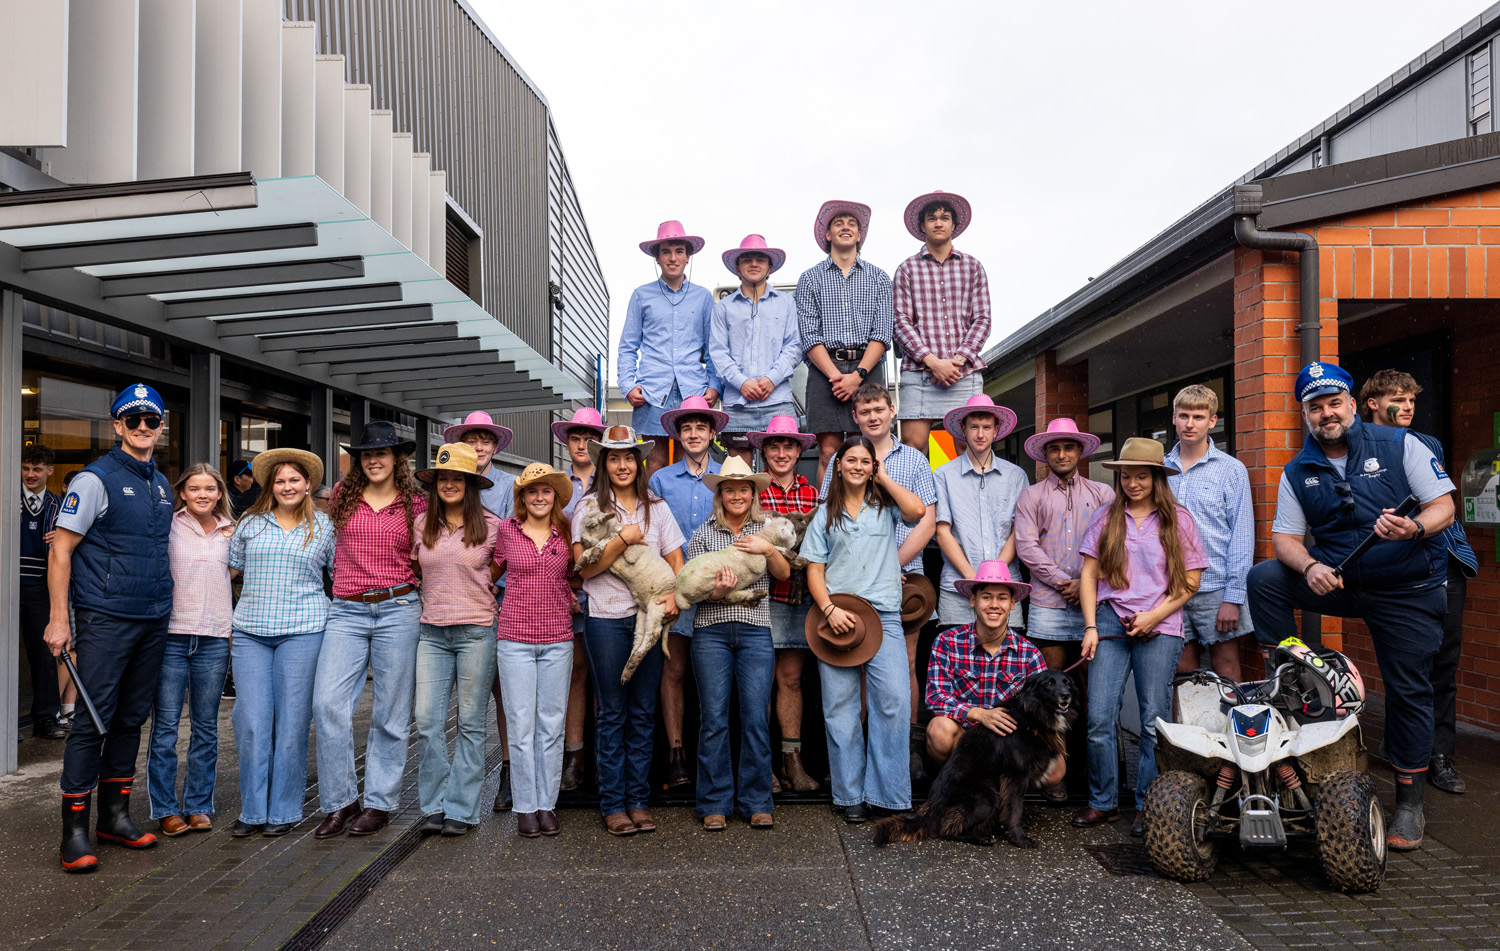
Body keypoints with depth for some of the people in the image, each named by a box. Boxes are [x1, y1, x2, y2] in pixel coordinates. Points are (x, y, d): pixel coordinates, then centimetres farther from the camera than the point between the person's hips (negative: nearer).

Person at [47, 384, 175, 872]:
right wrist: (59, 619, -13)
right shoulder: (95, 479, -6)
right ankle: (75, 831, 4)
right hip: (105, 618, -6)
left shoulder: (162, 484, 15)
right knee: (94, 720, -5)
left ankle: (115, 815, 23)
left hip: (154, 621, 7)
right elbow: (60, 549, -8)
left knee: (132, 718, 12)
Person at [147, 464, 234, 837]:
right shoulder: (168, 526, 1)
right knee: (165, 725, 1)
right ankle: (166, 808, 14)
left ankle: (199, 805, 20)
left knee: (206, 727, 9)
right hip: (171, 635, -2)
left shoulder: (231, 532, 10)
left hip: (214, 638, 3)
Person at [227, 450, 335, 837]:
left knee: (291, 721, 1)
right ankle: (253, 809, 13)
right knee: (251, 721, -1)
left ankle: (284, 810, 13)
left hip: (302, 631, -2)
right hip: (250, 631, 2)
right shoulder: (250, 524, 11)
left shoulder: (323, 526, 7)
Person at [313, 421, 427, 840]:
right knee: (328, 703, -9)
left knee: (390, 712, 3)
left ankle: (380, 802, 16)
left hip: (398, 610, -1)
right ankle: (340, 802, 5)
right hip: (347, 612, 2)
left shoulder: (415, 502, 5)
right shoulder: (342, 496, 9)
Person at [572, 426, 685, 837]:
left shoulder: (656, 508, 11)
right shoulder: (589, 509, 3)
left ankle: (639, 800, 16)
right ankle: (613, 803, 12)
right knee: (612, 713, 2)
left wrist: (675, 594, -9)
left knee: (643, 711, 6)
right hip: (606, 618, -2)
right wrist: (625, 538, -13)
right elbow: (585, 568, -6)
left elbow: (676, 560, 10)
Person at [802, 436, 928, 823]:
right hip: (835, 616, 1)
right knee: (840, 707, 3)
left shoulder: (886, 506, 11)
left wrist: (883, 476, 1)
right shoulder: (826, 515, 13)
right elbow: (815, 570, 7)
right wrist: (829, 609, -10)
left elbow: (918, 510, -12)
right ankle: (850, 795, 13)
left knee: (894, 700, -12)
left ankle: (888, 792, 0)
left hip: (883, 615, -1)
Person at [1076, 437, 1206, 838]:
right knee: (1099, 719, -3)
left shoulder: (1177, 519, 7)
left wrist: (1154, 615, -6)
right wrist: (1090, 627, 0)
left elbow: (1190, 581, 6)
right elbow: (1089, 575, 9)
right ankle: (1102, 802, 10)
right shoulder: (1106, 518, 11)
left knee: (1155, 722, 1)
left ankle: (1147, 806, 12)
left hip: (1158, 627, -1)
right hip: (1110, 621, 1)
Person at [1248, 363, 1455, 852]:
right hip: (1337, 581, 3)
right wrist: (1310, 567, -23)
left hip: (1407, 590, -2)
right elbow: (1285, 537, -1)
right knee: (1262, 578, -20)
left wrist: (1414, 528, -30)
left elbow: (1443, 505, -7)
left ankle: (1409, 803, 15)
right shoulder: (1298, 472, 2)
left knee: (1408, 692, 0)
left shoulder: (1400, 444, -4)